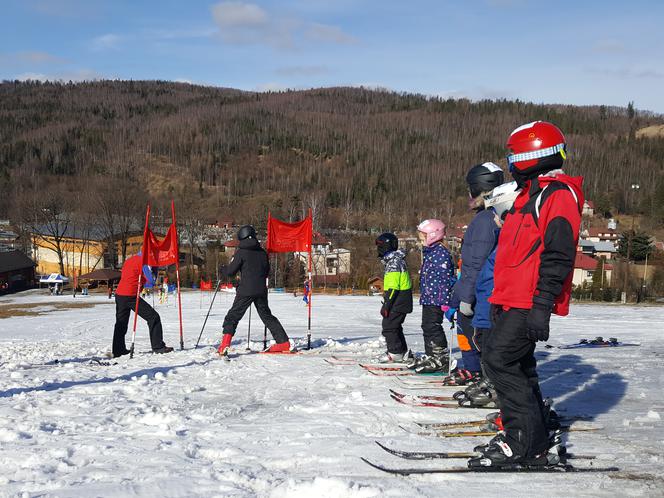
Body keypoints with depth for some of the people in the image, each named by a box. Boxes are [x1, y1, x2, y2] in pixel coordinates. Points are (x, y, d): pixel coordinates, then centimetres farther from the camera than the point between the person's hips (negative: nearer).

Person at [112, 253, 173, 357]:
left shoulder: (129, 260, 19)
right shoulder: (142, 261, -7)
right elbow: (151, 280, -11)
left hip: (119, 294, 8)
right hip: (130, 296, -8)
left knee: (121, 323, 19)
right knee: (153, 317, -2)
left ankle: (118, 350, 24)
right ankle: (157, 346, -3)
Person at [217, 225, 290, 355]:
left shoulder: (241, 252, -5)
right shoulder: (262, 252, 10)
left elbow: (230, 271, -5)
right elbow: (267, 272, 17)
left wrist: (222, 269, 16)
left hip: (246, 291, -5)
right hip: (261, 291, 5)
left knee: (233, 316, 1)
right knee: (267, 316, 17)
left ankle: (225, 344, -14)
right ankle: (283, 342, 13)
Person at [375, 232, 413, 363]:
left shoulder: (394, 263, -17)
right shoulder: (396, 260, 16)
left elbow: (393, 287, -22)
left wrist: (386, 305, -20)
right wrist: (387, 304, 24)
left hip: (398, 302, -10)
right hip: (402, 302, 10)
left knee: (388, 326, -5)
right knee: (395, 327, 16)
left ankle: (395, 353, 0)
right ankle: (404, 353, 21)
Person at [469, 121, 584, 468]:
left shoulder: (559, 194, -10)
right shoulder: (530, 193, 22)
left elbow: (557, 255, -18)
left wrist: (542, 305, -24)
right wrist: (500, 300, 25)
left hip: (529, 304, -10)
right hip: (513, 301, 10)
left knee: (498, 359, -15)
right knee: (518, 367, 11)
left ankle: (523, 441, -9)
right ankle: (533, 445, 18)